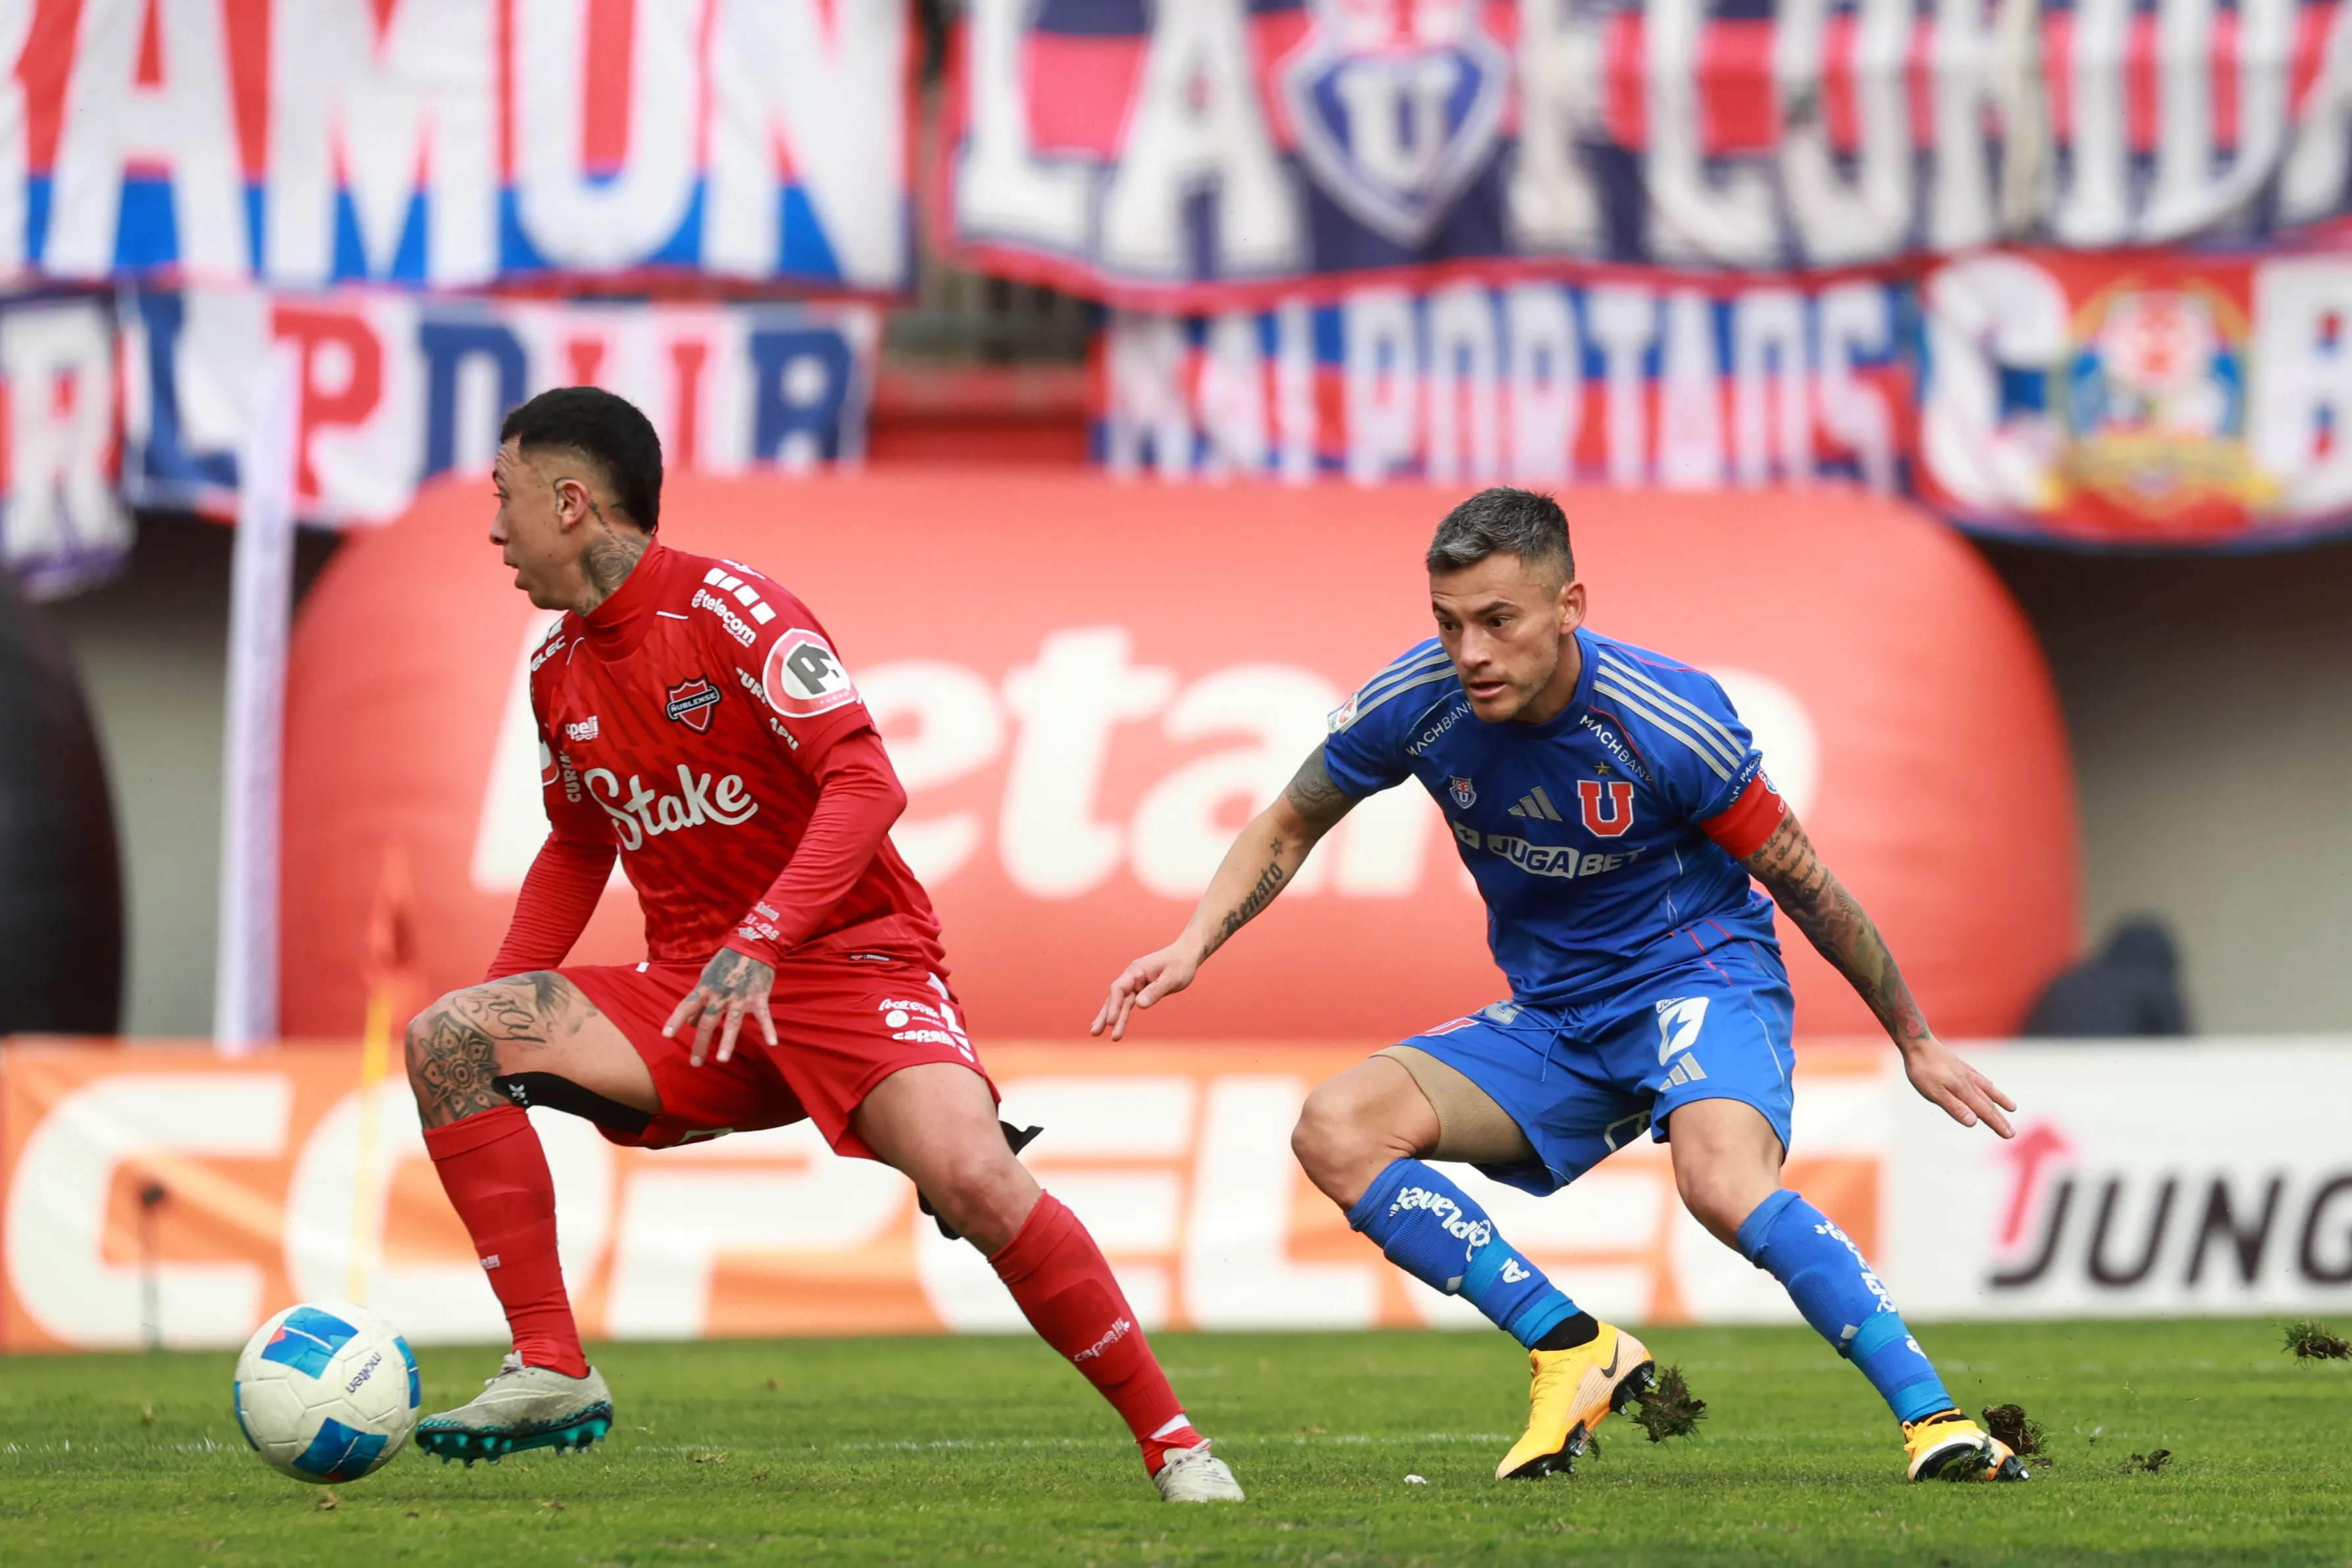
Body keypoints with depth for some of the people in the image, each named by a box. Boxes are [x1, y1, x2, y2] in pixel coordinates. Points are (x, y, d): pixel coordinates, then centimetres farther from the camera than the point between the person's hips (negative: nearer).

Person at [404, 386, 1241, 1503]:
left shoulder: (727, 608, -13)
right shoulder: (558, 673, 9)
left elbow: (866, 783, -22)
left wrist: (757, 945, -32)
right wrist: (504, 999, 13)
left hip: (850, 963, -7)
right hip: (688, 994, 7)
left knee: (972, 1177, -31)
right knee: (444, 1042, -13)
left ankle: (1171, 1441, -16)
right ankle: (551, 1371, -13)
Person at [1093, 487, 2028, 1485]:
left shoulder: (1667, 721, -22)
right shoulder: (1417, 702, -12)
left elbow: (1805, 887, -8)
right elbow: (1291, 825, 8)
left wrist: (1916, 1043, 1)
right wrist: (1193, 946, -8)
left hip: (1698, 972, -6)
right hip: (1549, 1017, 6)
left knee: (1723, 1182, -37)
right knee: (1336, 1130, -16)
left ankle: (1933, 1417, -34)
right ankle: (1573, 1350, -16)